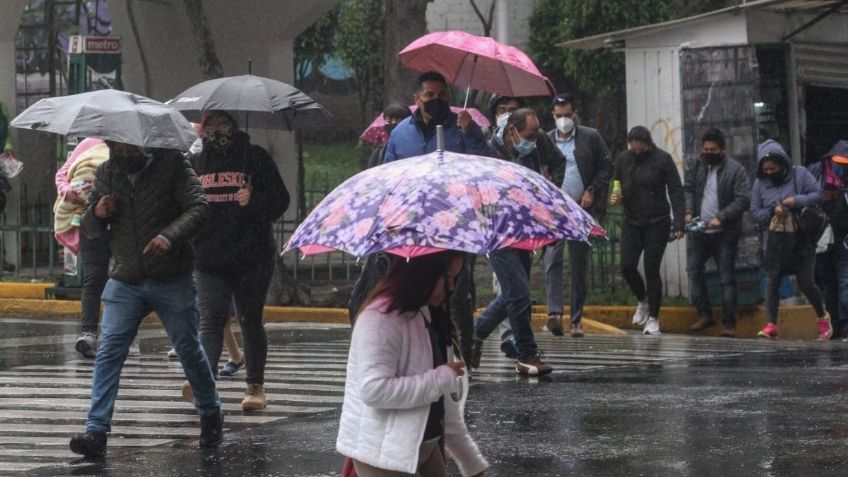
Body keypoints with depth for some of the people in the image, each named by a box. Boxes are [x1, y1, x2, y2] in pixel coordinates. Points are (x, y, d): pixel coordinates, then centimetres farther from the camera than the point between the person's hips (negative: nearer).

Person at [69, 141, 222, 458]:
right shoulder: (105, 173, 6)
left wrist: (170, 235, -32)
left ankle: (211, 416, 30)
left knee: (189, 349, 8)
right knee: (109, 351, -10)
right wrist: (97, 213, -12)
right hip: (125, 282, 3)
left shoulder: (172, 163, -5)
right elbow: (90, 231, 12)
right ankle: (96, 431, -13)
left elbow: (198, 207, -15)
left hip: (171, 280, -2)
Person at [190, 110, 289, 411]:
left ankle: (255, 387, 15)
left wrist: (253, 200, -17)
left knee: (251, 321, 6)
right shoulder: (196, 163, 15)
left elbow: (279, 200, 2)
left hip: (251, 258, -2)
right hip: (209, 259, 2)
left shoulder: (255, 158, 5)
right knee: (210, 319, -12)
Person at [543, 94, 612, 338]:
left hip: (583, 208, 0)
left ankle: (576, 320, 10)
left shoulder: (590, 137, 6)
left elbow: (606, 167, 7)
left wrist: (592, 191, -4)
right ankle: (554, 313, -25)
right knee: (552, 260, -17)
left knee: (580, 266, 4)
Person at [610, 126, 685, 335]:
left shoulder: (662, 159, -8)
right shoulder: (623, 159, 3)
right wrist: (614, 197, -10)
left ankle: (653, 318, 7)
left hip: (657, 223, -4)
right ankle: (643, 301, 25)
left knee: (652, 269, -4)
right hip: (631, 222, 4)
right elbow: (616, 185, 15)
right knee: (627, 267, -4)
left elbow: (676, 192, -7)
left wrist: (678, 223, -14)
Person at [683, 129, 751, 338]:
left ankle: (729, 323, 4)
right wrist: (688, 211, -7)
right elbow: (687, 188, 11)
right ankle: (704, 315, 18)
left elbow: (743, 199, -14)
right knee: (694, 270, 6)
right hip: (698, 231, 5)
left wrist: (721, 218, -21)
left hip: (724, 234, -5)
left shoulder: (735, 170, -9)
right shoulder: (697, 165, 6)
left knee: (727, 278, 0)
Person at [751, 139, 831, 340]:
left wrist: (798, 200, -19)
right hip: (774, 239, 2)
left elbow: (818, 194, -4)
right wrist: (772, 211, -14)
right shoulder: (760, 182, 2)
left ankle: (823, 318, 22)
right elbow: (755, 212, 5)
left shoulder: (799, 174, -4)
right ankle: (771, 325, -4)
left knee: (806, 282, -1)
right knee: (772, 280, -6)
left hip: (801, 239, -2)